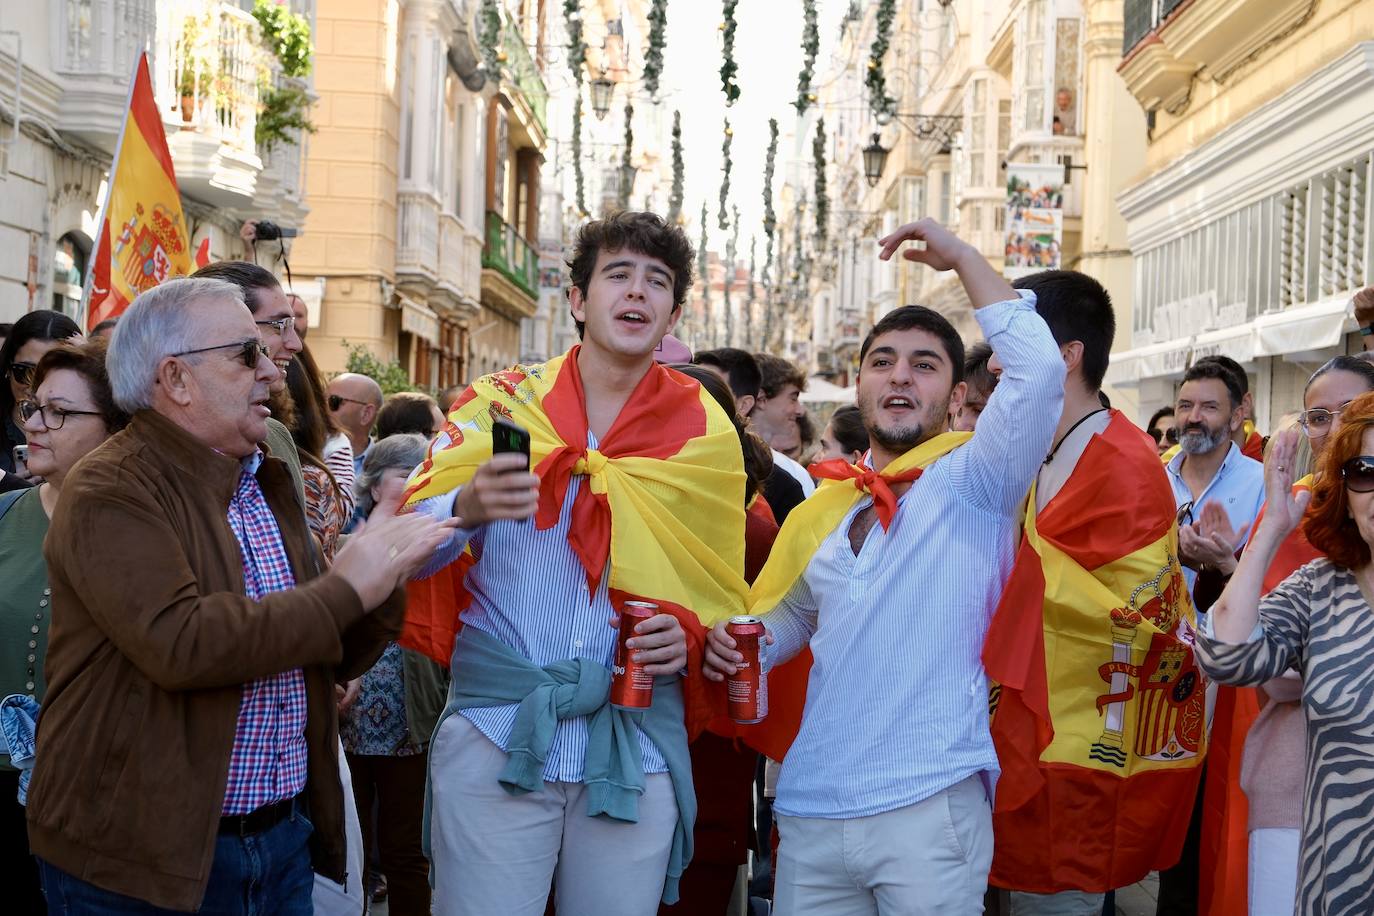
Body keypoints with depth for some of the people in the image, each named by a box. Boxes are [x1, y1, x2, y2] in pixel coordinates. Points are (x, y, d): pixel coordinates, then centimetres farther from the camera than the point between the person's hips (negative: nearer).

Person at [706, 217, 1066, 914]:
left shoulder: (973, 483, -1)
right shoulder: (817, 515, 14)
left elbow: (1038, 369, -18)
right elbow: (775, 623, 27)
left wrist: (961, 256, -9)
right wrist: (726, 643, 4)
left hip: (930, 811, -5)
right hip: (811, 815, 5)